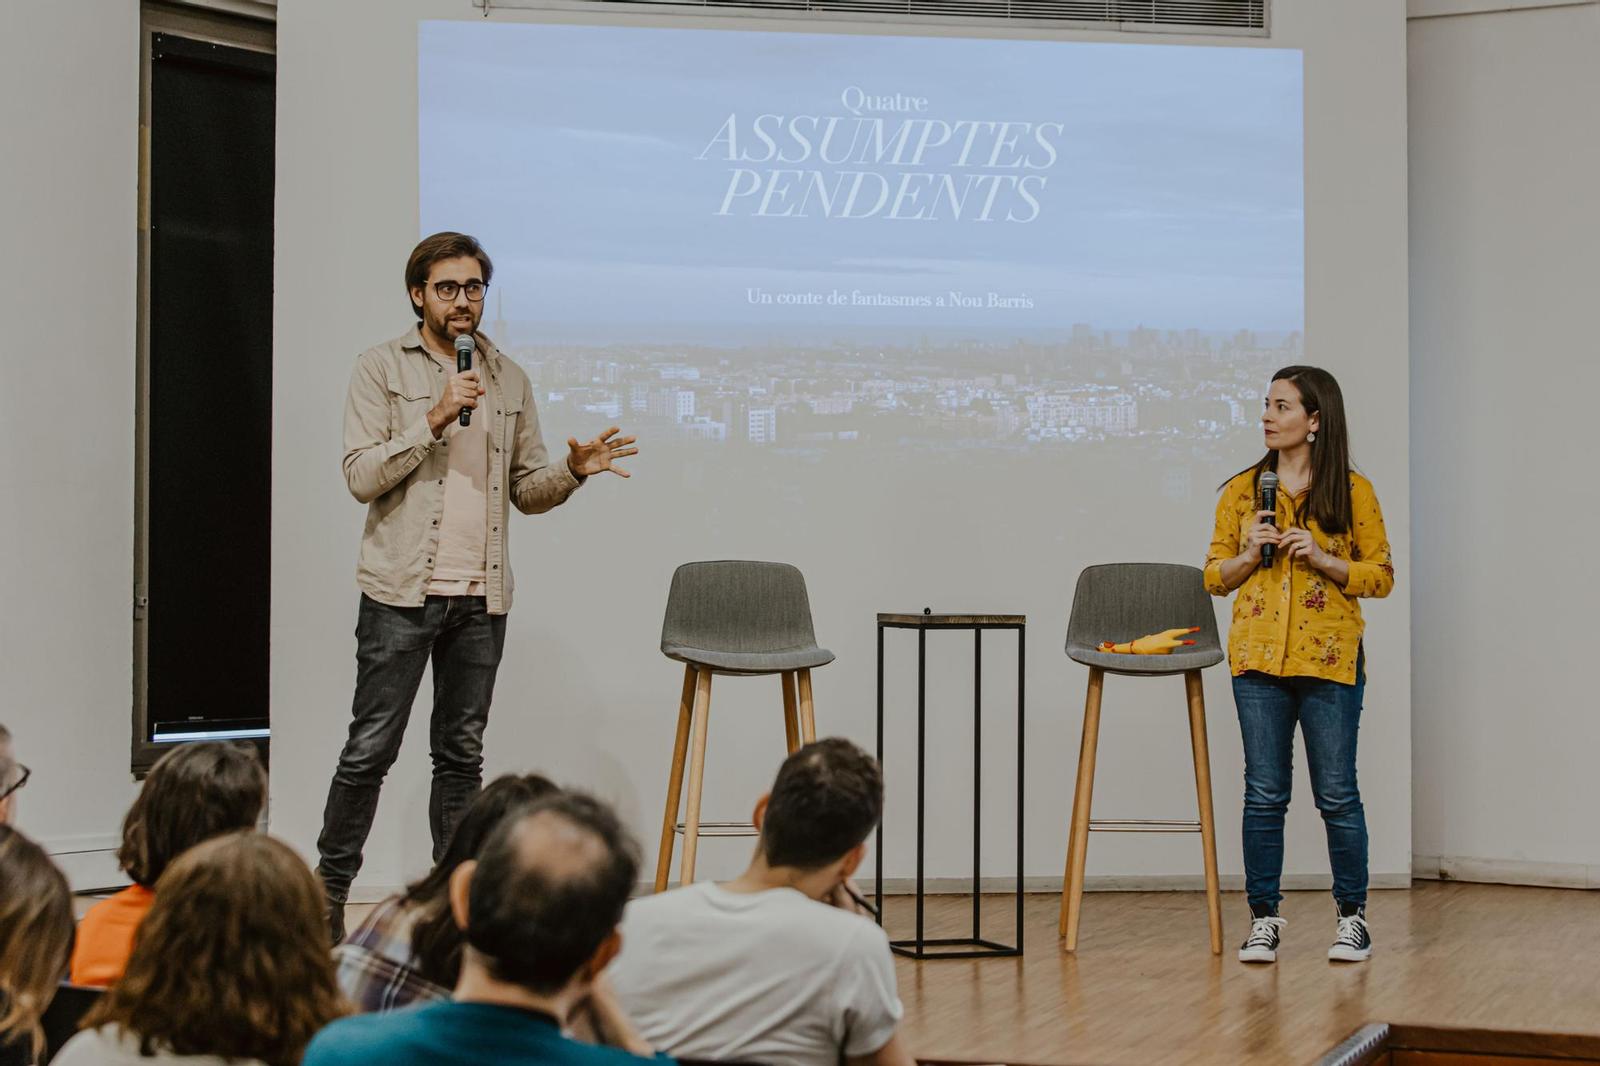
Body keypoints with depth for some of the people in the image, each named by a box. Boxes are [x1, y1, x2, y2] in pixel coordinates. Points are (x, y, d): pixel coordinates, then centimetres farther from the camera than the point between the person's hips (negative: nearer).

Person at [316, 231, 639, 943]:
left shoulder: (509, 379, 13)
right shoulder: (383, 368, 1)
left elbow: (527, 489, 14)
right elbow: (362, 476, -8)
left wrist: (573, 469, -6)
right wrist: (435, 420, -17)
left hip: (482, 596, 4)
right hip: (402, 590, -4)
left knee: (462, 753, 9)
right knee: (371, 750, -3)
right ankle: (328, 893, 7)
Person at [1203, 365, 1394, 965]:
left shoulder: (1352, 492, 1)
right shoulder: (1242, 490, 8)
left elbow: (1381, 576, 2)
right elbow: (1215, 576, 11)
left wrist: (1323, 559, -12)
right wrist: (1249, 553, -8)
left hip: (1329, 659, -2)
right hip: (1258, 657, 2)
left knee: (1336, 795, 2)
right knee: (1264, 795, 4)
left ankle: (1351, 916, 15)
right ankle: (1264, 919, 13)